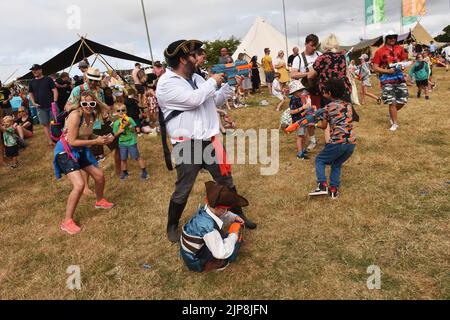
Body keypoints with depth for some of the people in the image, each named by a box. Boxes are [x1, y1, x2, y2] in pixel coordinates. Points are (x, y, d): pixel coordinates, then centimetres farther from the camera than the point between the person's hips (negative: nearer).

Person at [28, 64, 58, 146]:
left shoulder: (48, 79, 1)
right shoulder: (32, 82, 11)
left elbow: (55, 90, -3)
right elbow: (31, 93, 17)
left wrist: (55, 101, -14)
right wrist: (34, 103, 2)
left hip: (51, 105, -3)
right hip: (40, 107, 3)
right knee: (45, 124, 4)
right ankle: (50, 141, 7)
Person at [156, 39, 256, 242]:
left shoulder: (196, 78, 12)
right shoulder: (166, 84, -12)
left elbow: (215, 102, 21)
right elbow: (194, 99, -25)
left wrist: (230, 85, 8)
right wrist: (213, 82, -11)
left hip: (209, 140, 7)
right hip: (187, 146, -6)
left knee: (226, 181, 15)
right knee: (183, 190, 5)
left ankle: (238, 215, 36)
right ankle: (172, 226, 28)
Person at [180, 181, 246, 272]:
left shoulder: (204, 209, -11)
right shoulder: (208, 226, -37)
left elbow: (224, 216, 11)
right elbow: (221, 254, -31)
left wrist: (234, 217, -4)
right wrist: (233, 235, -20)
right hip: (196, 262, -8)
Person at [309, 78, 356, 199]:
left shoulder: (328, 107, 0)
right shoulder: (348, 105, 14)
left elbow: (324, 126, 12)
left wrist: (316, 124, 32)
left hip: (337, 143, -5)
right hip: (352, 143, 5)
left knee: (319, 160, 14)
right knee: (337, 165, 25)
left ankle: (322, 185, -2)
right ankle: (334, 189, 14)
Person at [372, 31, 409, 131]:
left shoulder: (399, 49, 9)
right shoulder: (380, 51, -3)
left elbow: (404, 60, 19)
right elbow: (375, 68, -5)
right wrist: (387, 71, -16)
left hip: (399, 77, 4)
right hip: (387, 79, -4)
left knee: (403, 100, 4)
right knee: (392, 102, -4)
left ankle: (392, 113, 33)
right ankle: (395, 123, 9)